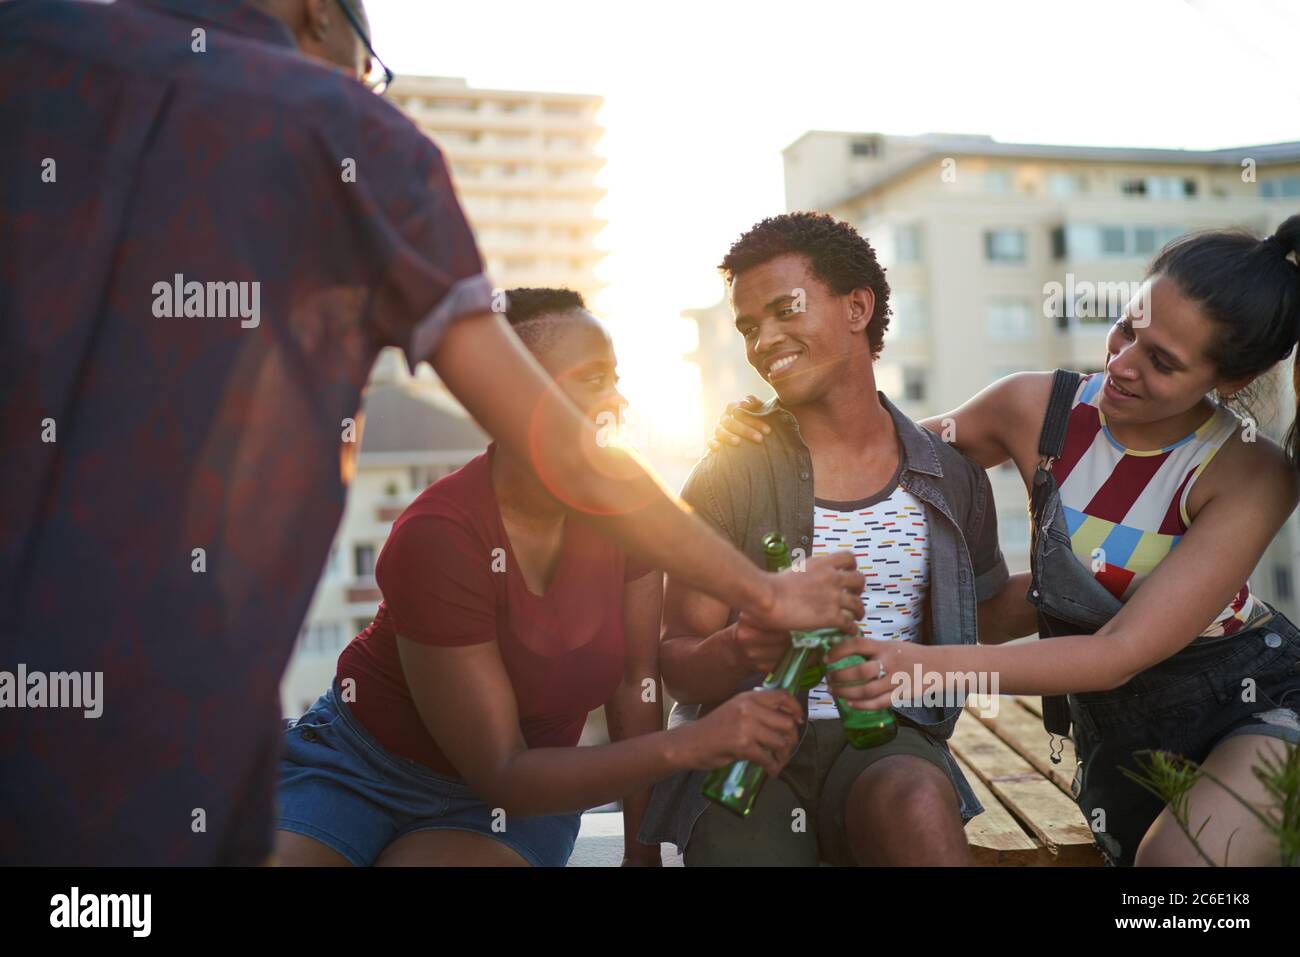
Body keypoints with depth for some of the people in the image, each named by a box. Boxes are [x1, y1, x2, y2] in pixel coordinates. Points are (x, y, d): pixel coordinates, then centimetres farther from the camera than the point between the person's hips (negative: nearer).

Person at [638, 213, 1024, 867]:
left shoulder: (951, 478, 6)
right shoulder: (731, 475, -1)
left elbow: (988, 613, 22)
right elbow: (677, 667, -3)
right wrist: (738, 651, -24)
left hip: (880, 739, 2)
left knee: (922, 804, -33)